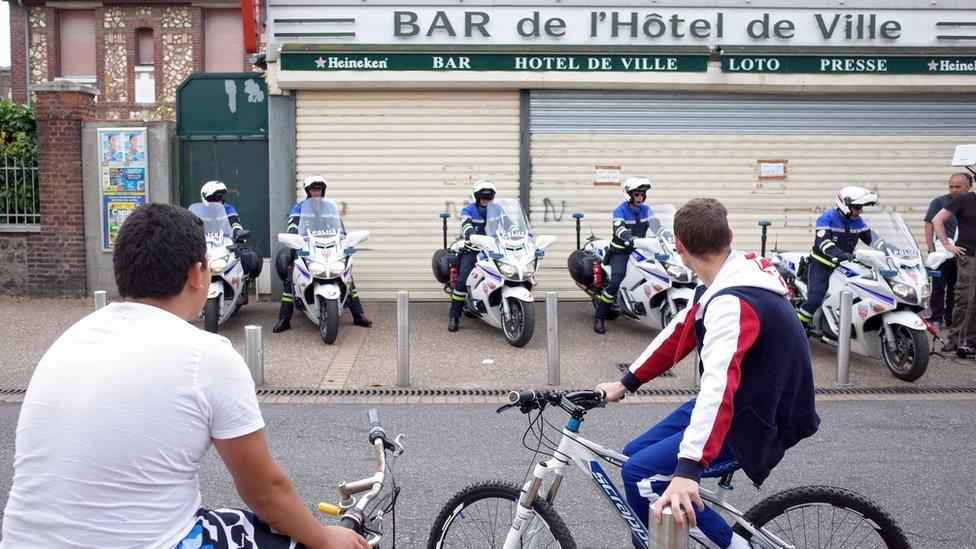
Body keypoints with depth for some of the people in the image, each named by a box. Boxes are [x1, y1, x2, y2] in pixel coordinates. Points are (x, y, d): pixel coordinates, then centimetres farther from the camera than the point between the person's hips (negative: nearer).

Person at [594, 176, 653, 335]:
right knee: (615, 283, -22)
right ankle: (599, 317, -12)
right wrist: (632, 238, -49)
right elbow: (619, 229, -30)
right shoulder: (620, 211, -11)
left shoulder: (646, 210, 7)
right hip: (621, 251, -6)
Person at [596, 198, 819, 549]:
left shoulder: (732, 302, -29)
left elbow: (719, 386, -40)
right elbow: (680, 332, 10)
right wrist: (626, 383, 10)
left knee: (641, 474, -20)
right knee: (635, 454, 9)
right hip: (739, 403, 9)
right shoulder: (727, 282, 1)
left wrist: (687, 470, -47)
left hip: (754, 422, -9)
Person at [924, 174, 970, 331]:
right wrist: (932, 251, -9)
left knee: (956, 288, 11)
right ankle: (937, 318, 5)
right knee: (939, 286, -1)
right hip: (942, 253, -4)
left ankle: (951, 318, 21)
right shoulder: (939, 202, -2)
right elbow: (929, 225, -3)